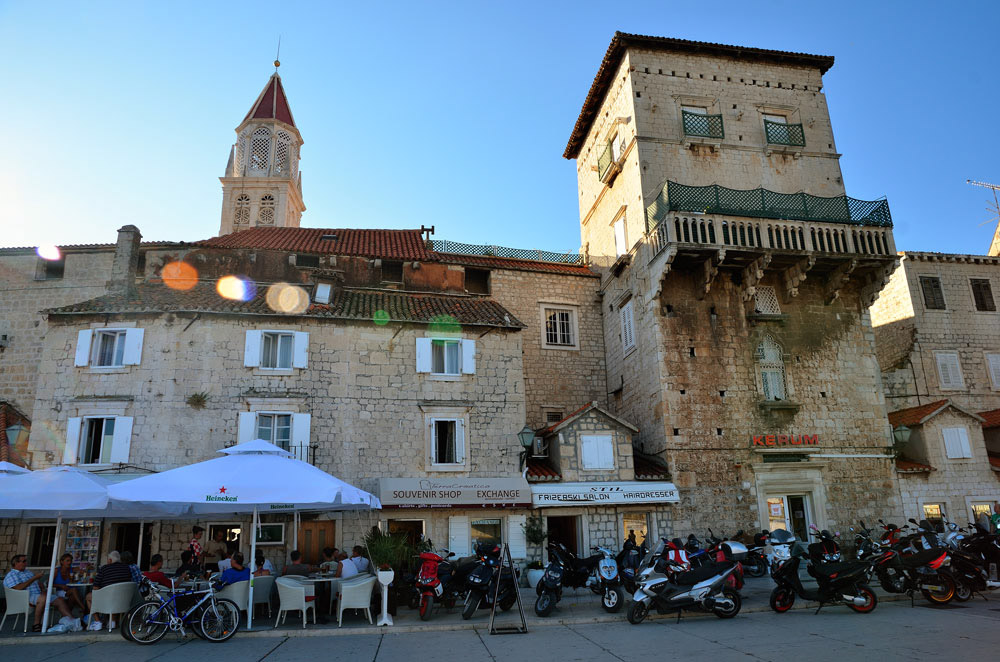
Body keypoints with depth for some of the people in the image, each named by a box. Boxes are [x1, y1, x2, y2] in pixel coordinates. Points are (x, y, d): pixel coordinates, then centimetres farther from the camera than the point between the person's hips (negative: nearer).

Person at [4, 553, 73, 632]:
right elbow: (18, 588, -17)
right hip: (25, 598, -8)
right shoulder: (11, 575, 1)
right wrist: (34, 578, -15)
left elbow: (39, 583, 28)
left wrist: (43, 588, 6)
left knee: (60, 600, -12)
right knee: (43, 598, -39)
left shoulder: (28, 572, 26)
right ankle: (36, 625, -32)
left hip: (38, 595, 8)